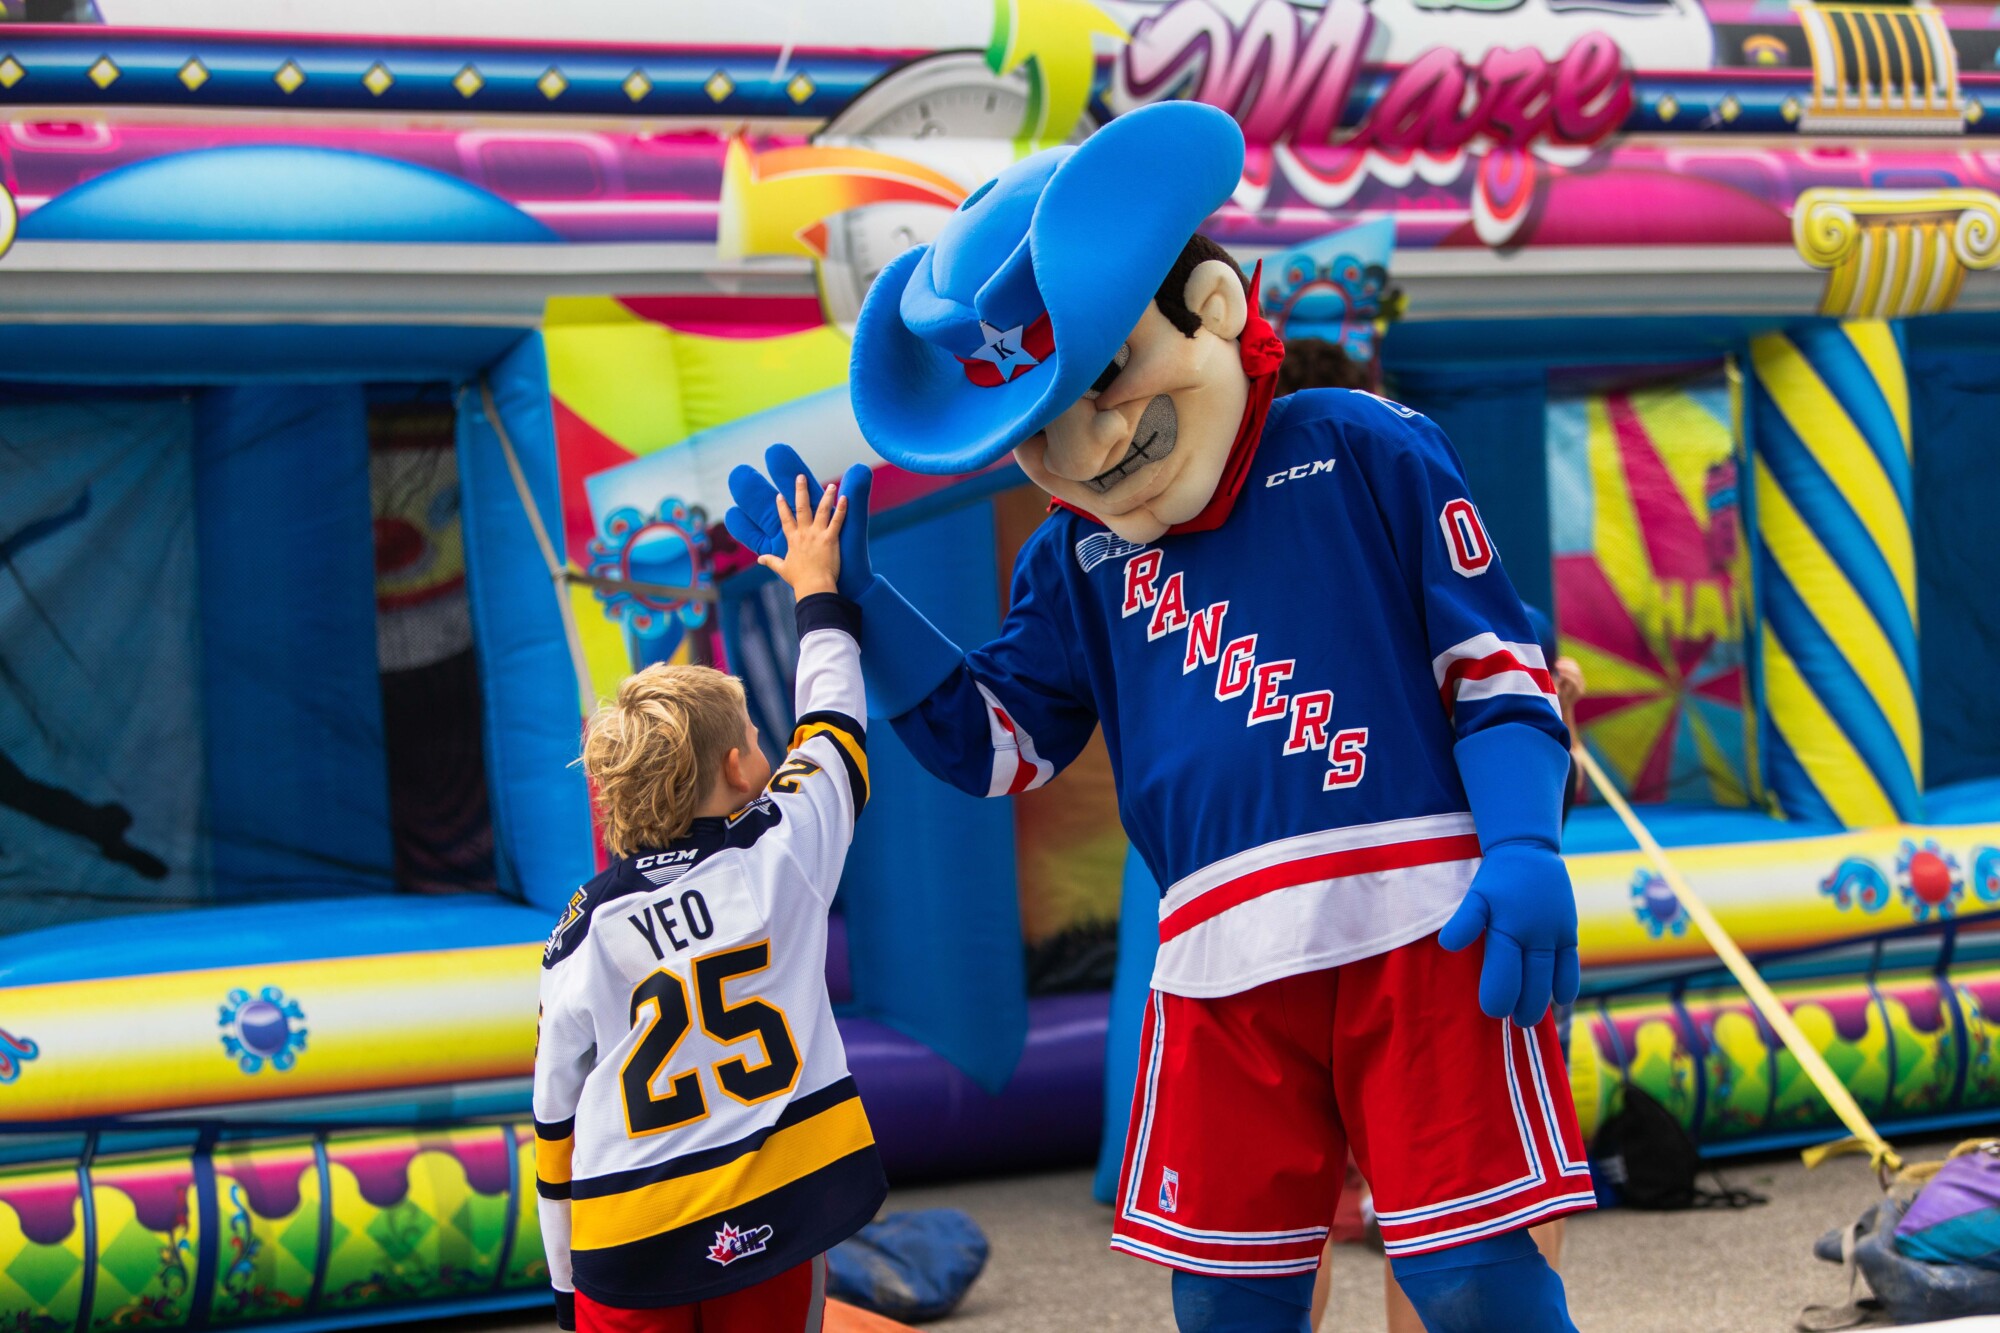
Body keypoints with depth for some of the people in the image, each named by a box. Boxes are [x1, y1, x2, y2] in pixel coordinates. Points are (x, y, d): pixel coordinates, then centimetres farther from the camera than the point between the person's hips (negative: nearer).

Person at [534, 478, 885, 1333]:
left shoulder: (583, 933, 2)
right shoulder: (785, 852, -1)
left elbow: (558, 1110, 7)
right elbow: (832, 723, 18)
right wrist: (817, 593, 34)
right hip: (771, 1221, 0)